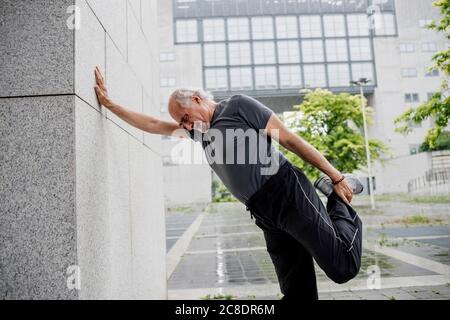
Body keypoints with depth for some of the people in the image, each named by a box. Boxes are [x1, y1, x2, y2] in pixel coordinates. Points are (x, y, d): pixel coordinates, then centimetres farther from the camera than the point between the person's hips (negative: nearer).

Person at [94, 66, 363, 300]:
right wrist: (110, 103, 18)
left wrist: (336, 177, -4)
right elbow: (153, 125, 21)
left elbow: (291, 140, -4)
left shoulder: (238, 105, -1)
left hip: (288, 194, -6)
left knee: (344, 267, -6)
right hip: (265, 214, 6)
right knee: (296, 290, 6)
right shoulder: (200, 129, 22)